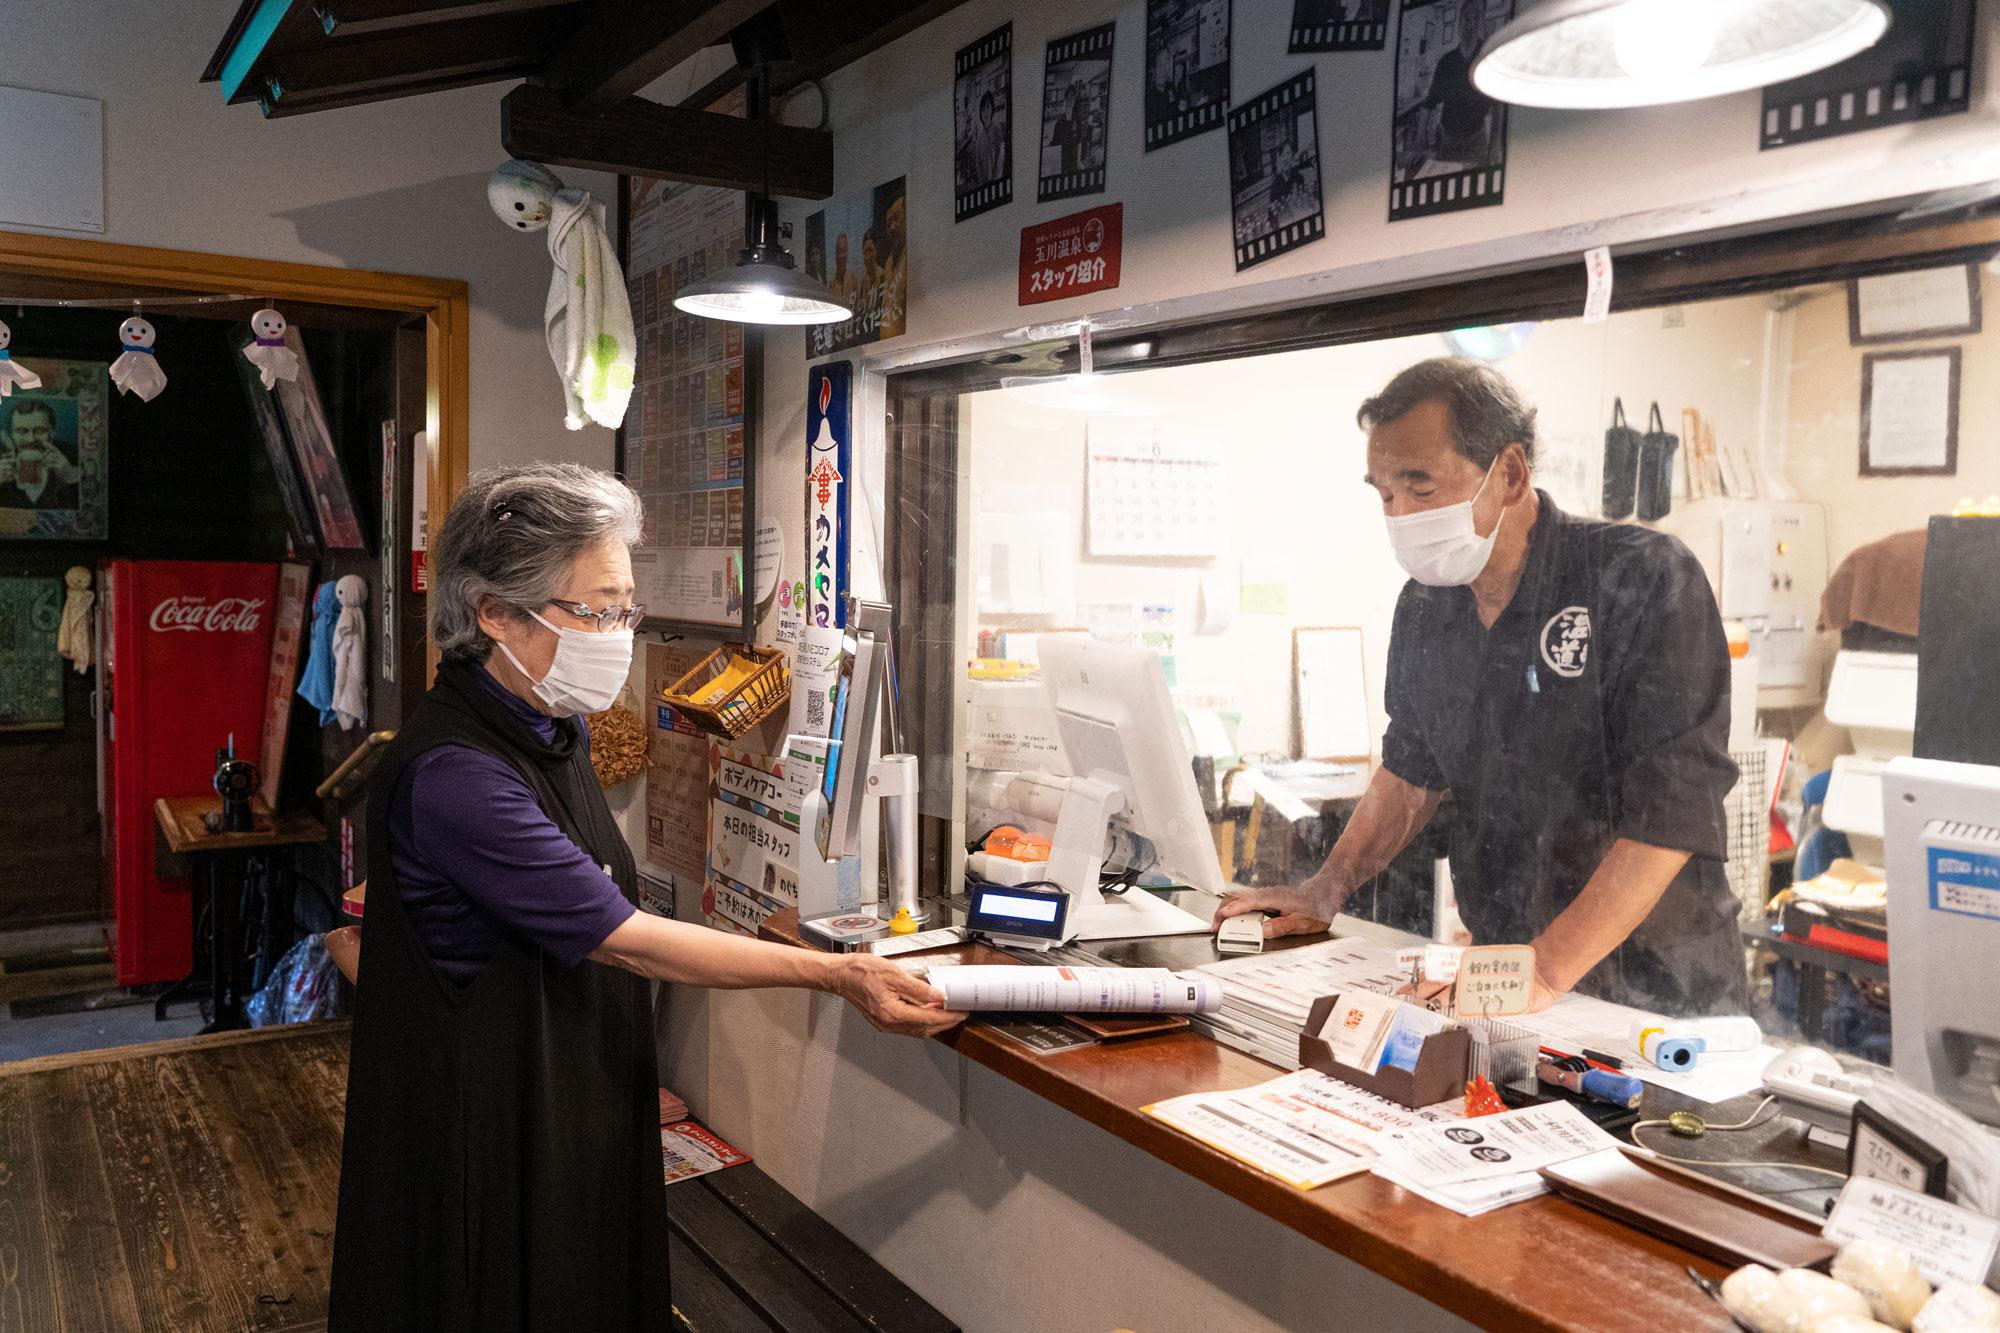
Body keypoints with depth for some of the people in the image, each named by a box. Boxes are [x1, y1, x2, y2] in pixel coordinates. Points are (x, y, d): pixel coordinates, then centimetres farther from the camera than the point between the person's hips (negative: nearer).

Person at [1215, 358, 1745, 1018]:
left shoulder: (1648, 580, -14)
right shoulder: (1426, 603, 7)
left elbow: (1672, 808, -21)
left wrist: (1544, 971, -28)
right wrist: (1330, 885, 8)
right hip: (1499, 977, 5)